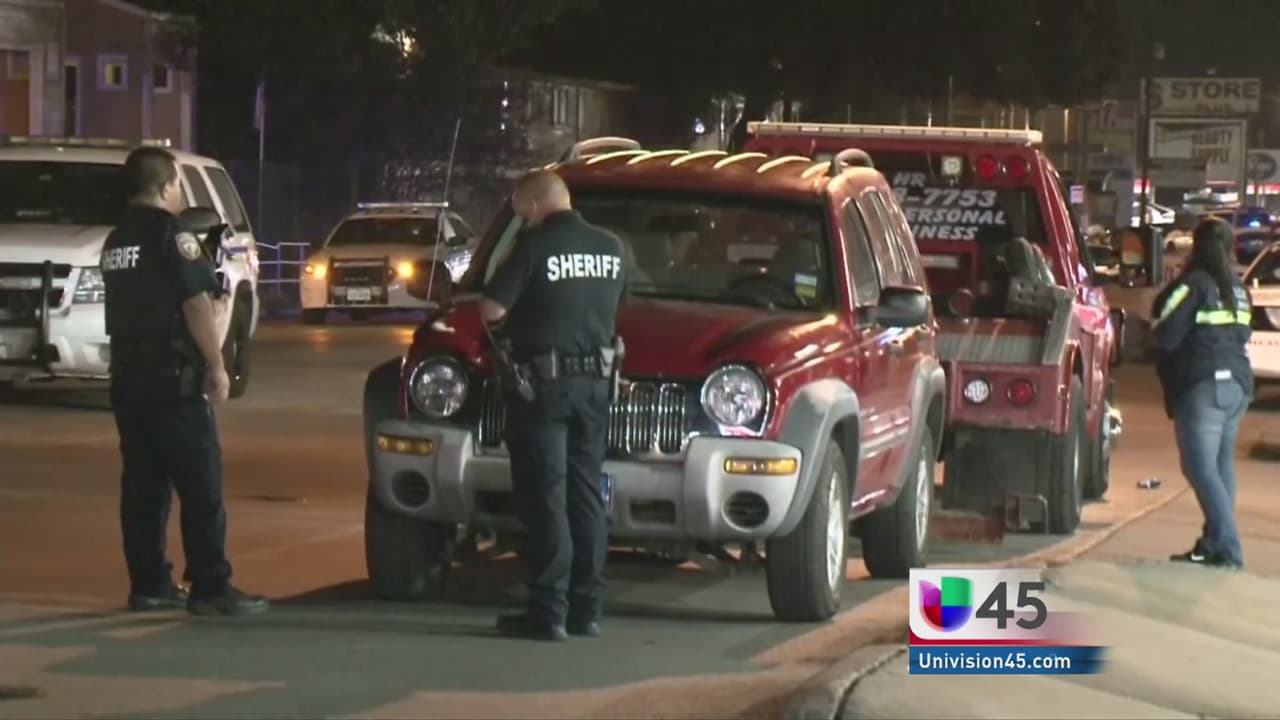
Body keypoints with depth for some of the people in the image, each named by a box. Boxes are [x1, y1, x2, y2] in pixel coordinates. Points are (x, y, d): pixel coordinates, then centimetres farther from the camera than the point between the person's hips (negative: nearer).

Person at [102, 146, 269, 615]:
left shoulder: (116, 241, 15)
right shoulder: (171, 235, -12)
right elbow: (196, 304, -15)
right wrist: (216, 366, -11)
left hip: (127, 377, 8)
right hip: (172, 376, -8)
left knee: (143, 482, 9)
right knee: (200, 484, -6)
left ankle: (148, 584, 9)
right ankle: (210, 588, -9)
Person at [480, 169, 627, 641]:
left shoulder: (535, 247, -12)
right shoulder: (612, 249, 6)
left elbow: (492, 310, -13)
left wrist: (518, 309, 8)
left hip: (544, 383, -6)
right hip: (595, 384, 6)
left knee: (545, 499, -4)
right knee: (586, 496, 12)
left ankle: (548, 614, -6)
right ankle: (586, 610, 13)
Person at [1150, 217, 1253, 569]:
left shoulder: (1193, 285, -11)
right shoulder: (1239, 290, 13)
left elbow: (1165, 336, -13)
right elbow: (1241, 336, 17)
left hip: (1202, 384, -8)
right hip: (1238, 382, 8)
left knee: (1200, 465, -9)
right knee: (1222, 463, 14)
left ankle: (1226, 548, -18)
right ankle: (1217, 542, 17)